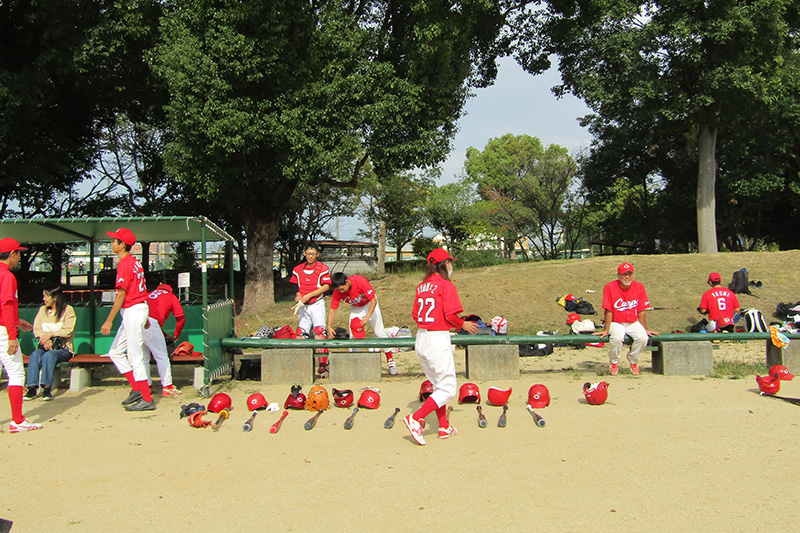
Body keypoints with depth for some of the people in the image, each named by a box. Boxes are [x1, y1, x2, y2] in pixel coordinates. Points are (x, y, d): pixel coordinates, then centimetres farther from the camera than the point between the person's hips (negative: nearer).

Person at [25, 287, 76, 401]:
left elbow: (68, 331, -7)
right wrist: (45, 340, -11)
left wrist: (50, 334, -13)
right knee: (35, 355, -28)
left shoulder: (68, 310, 3)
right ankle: (32, 388, -35)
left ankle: (47, 388, -38)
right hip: (45, 346, 4)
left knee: (49, 356, -34)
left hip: (63, 348, -4)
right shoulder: (42, 310, 17)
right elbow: (36, 329, 7)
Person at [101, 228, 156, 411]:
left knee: (135, 357, -5)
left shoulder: (124, 264, -16)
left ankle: (147, 400, 0)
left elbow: (121, 295, -20)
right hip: (140, 308, 10)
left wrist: (109, 320, -20)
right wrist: (145, 317, 23)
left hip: (133, 311, -10)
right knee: (115, 352, 15)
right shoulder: (135, 262, 13)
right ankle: (137, 389, 17)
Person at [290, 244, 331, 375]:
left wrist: (309, 295, -14)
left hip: (317, 304, -5)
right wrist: (298, 295, -3)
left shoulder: (322, 268, -4)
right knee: (300, 333, 2)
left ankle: (323, 365, -14)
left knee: (319, 333, -15)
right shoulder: (298, 269, 10)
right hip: (303, 305, 5)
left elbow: (326, 286, -8)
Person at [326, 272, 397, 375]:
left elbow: (373, 300, -30)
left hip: (369, 304, -3)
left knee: (379, 331, -4)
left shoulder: (360, 281, -36)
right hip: (355, 308, 3)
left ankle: (390, 360, 9)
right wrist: (329, 326, -37)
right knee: (353, 335, -9)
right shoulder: (337, 291, -26)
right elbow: (332, 310, -22)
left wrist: (367, 317, -40)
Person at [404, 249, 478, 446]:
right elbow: (451, 315, -16)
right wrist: (463, 325, 3)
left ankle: (444, 427, 25)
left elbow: (416, 315, 9)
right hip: (438, 339, -8)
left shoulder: (421, 286, 10)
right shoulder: (446, 285, -10)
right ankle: (416, 419, -10)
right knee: (447, 388, 0)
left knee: (438, 384, 20)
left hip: (421, 339, 8)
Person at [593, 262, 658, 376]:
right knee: (617, 338, -34)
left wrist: (645, 329, 5)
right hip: (616, 323, -3)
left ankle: (633, 361, 5)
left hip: (633, 323, 3)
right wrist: (606, 330, -11)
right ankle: (614, 362, -2)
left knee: (643, 338, -26)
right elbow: (609, 311, -11)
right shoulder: (610, 287, -11)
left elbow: (641, 311, 2)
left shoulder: (639, 287, -2)